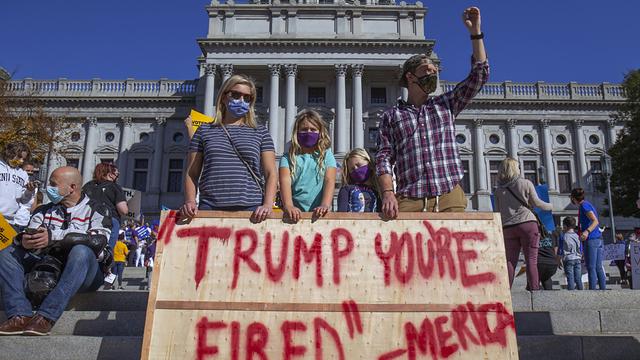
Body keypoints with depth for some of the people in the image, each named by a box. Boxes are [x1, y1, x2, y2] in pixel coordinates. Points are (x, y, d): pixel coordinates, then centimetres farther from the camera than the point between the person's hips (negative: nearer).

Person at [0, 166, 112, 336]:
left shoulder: (96, 210, 3)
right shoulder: (44, 211, 19)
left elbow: (98, 240, -16)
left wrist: (54, 237, -24)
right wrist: (24, 240, -19)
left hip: (83, 274, -5)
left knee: (81, 251, -34)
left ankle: (46, 317, -36)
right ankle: (20, 315, -25)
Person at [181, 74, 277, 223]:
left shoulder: (260, 133, 14)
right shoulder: (205, 131, 16)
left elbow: (271, 173, 8)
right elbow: (191, 174, 14)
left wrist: (267, 204, -9)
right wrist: (190, 202, -4)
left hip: (251, 210, 0)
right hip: (210, 209, 1)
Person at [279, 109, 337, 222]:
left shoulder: (326, 155, 12)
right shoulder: (288, 158, 10)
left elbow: (329, 181, 0)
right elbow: (285, 181, -3)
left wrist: (325, 205, -17)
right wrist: (288, 206, -21)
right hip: (296, 213, 0)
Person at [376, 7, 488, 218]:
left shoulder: (446, 104, 20)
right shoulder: (391, 116, 13)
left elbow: (479, 75, 15)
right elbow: (384, 158, 5)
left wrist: (475, 32, 11)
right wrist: (388, 193, -11)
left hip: (450, 199, 2)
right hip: (409, 203, -2)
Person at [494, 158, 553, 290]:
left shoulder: (498, 190, 10)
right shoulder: (526, 183, 3)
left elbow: (498, 212, 10)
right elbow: (536, 203, 6)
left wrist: (498, 232, 18)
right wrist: (550, 206, 23)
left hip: (508, 228, 3)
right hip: (527, 224, -2)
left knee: (510, 261, 4)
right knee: (531, 260, -1)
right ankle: (534, 289, -4)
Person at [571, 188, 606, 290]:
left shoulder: (583, 205, -7)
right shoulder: (588, 204, 20)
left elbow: (595, 221, -18)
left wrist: (587, 231, -33)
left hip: (591, 239, -9)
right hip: (598, 239, 9)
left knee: (591, 267, -10)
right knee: (598, 267, 8)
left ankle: (592, 289, -12)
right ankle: (603, 289, 7)